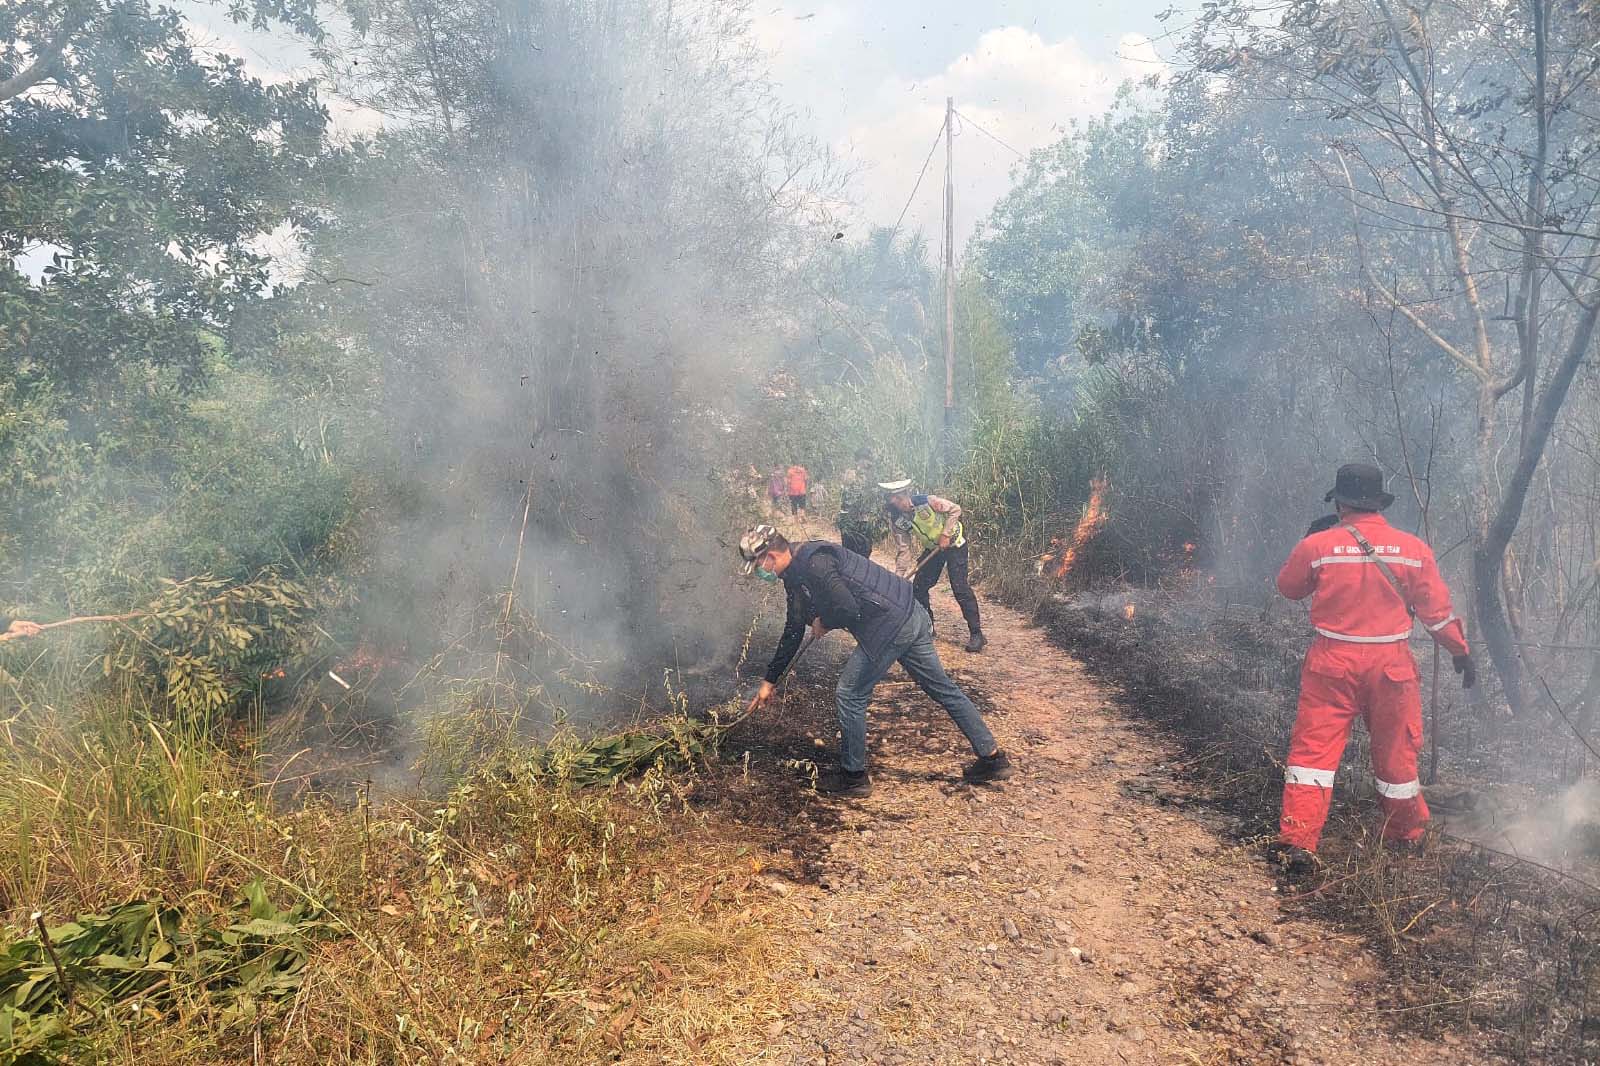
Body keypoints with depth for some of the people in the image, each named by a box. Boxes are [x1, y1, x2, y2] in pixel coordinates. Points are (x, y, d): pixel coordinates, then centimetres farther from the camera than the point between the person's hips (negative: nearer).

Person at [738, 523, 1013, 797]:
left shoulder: (812, 562, -18)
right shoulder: (796, 575, 14)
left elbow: (847, 607, -27)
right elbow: (793, 631, 22)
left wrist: (823, 622, -5)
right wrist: (770, 681, 27)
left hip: (890, 625, -10)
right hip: (911, 616, 10)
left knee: (849, 695, 2)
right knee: (942, 688, 17)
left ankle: (853, 776, 16)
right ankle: (993, 758, 27)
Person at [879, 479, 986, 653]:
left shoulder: (926, 502, -29)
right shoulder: (896, 521, -16)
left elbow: (955, 509, -18)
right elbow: (903, 549, -12)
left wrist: (946, 534, -22)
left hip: (953, 542, -5)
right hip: (932, 547, 6)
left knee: (960, 587, -14)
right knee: (918, 587, 2)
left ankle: (976, 634, -8)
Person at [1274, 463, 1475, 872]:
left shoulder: (1316, 545, -8)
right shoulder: (1414, 549, -3)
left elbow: (1288, 587, 9)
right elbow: (1436, 609, 3)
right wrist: (1461, 651, 16)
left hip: (1332, 664, -2)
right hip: (1392, 665, 2)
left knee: (1314, 748, 1)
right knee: (1395, 752, 17)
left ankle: (1298, 841, -7)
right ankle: (1406, 834, 37)